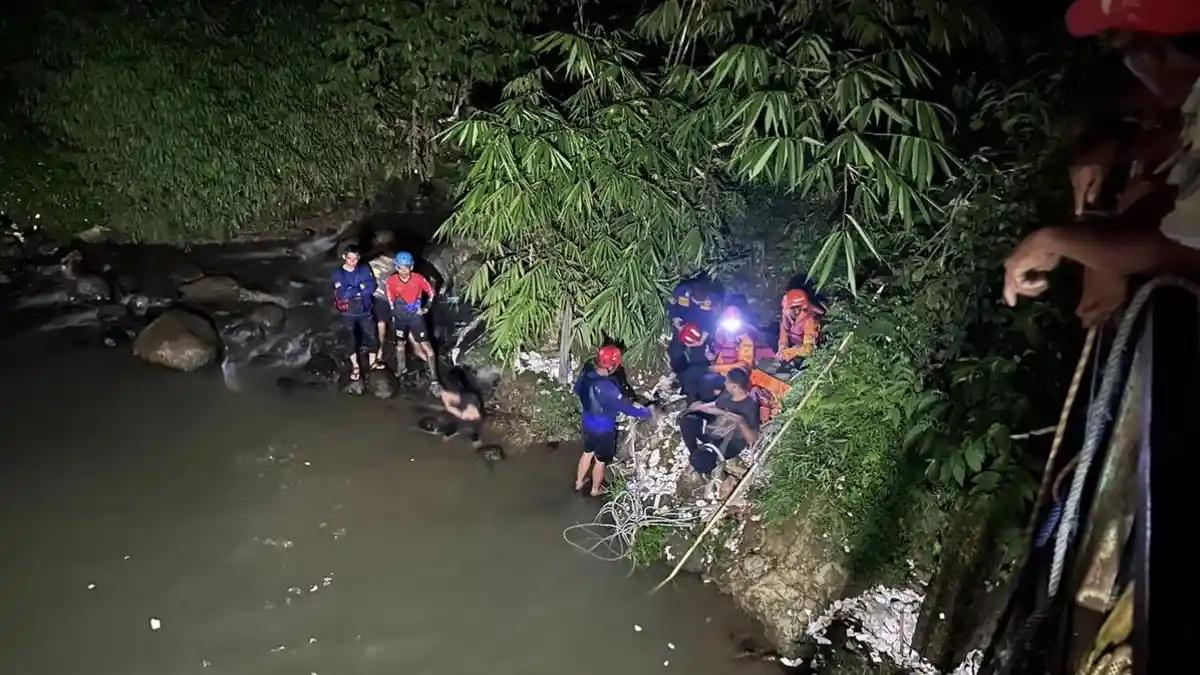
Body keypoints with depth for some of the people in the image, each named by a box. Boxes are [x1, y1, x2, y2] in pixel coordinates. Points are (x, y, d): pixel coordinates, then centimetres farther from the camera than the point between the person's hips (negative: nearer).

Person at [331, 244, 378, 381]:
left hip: (365, 311, 2)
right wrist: (360, 288, -16)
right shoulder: (338, 274, -9)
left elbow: (371, 288, -15)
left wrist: (351, 291, -20)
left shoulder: (364, 270, -2)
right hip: (349, 313, -2)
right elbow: (342, 294, -21)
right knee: (352, 339, 6)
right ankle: (355, 367, 24)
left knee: (372, 336, 2)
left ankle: (373, 362, 23)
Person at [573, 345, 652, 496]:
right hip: (603, 429, -7)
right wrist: (647, 412, -12)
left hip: (588, 424, 7)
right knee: (600, 460, 20)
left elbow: (578, 390, 4)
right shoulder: (607, 388, -39)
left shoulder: (586, 372, -16)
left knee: (587, 453, 31)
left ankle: (579, 482, 51)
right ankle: (596, 490, 44)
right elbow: (627, 407, -28)